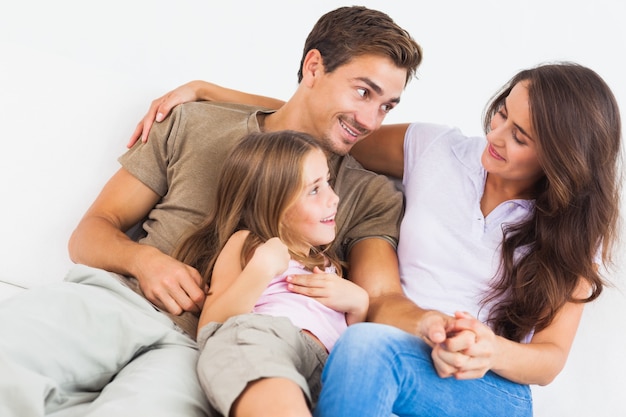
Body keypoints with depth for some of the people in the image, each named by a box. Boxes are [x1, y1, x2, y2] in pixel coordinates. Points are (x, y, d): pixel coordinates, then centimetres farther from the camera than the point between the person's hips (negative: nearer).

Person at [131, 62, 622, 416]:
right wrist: (203, 89, 2)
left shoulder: (576, 231, 3)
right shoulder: (434, 149, 4)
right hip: (388, 362, 2)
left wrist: (493, 351, -22)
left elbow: (550, 359, 2)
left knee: (366, 344, -36)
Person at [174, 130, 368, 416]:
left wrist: (358, 302, 15)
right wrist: (262, 268, -4)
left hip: (320, 369, 5)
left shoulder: (327, 264, 36)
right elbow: (208, 328, 6)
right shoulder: (245, 243, 21)